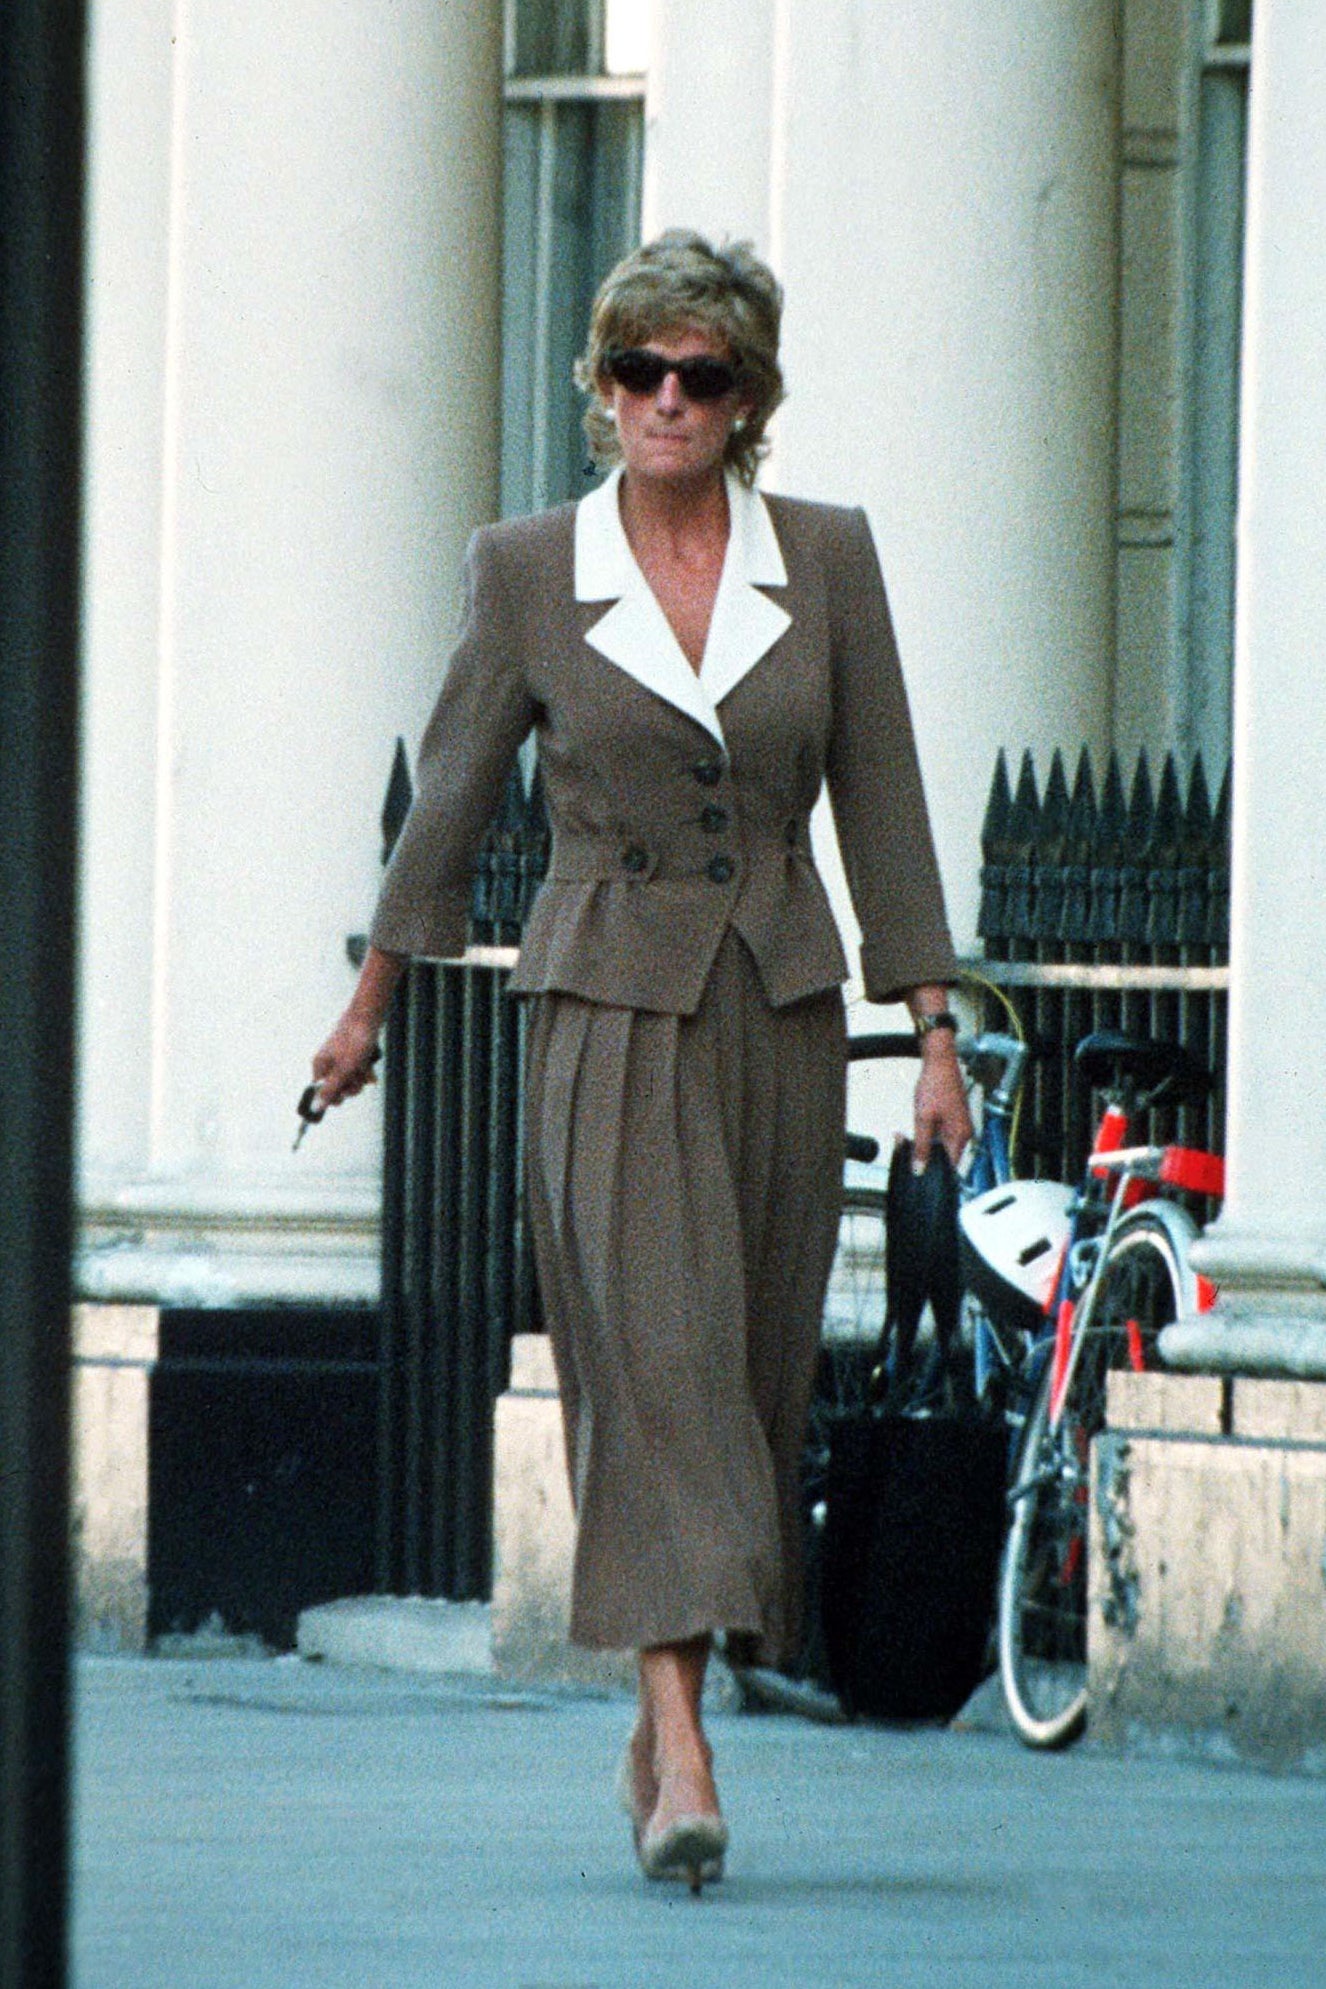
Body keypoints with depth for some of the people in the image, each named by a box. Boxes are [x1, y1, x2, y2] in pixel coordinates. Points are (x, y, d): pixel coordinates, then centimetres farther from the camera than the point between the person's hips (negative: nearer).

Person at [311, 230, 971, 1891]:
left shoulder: (829, 562, 4)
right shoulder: (526, 570, 0)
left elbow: (881, 803, 6)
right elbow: (455, 789, 9)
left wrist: (933, 1032, 2)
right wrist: (372, 1001, 16)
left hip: (777, 1006, 3)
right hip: (610, 1007, -3)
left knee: (754, 1367, 6)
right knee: (654, 1354, -15)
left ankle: (657, 1724, 21)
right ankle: (683, 1768, -21)